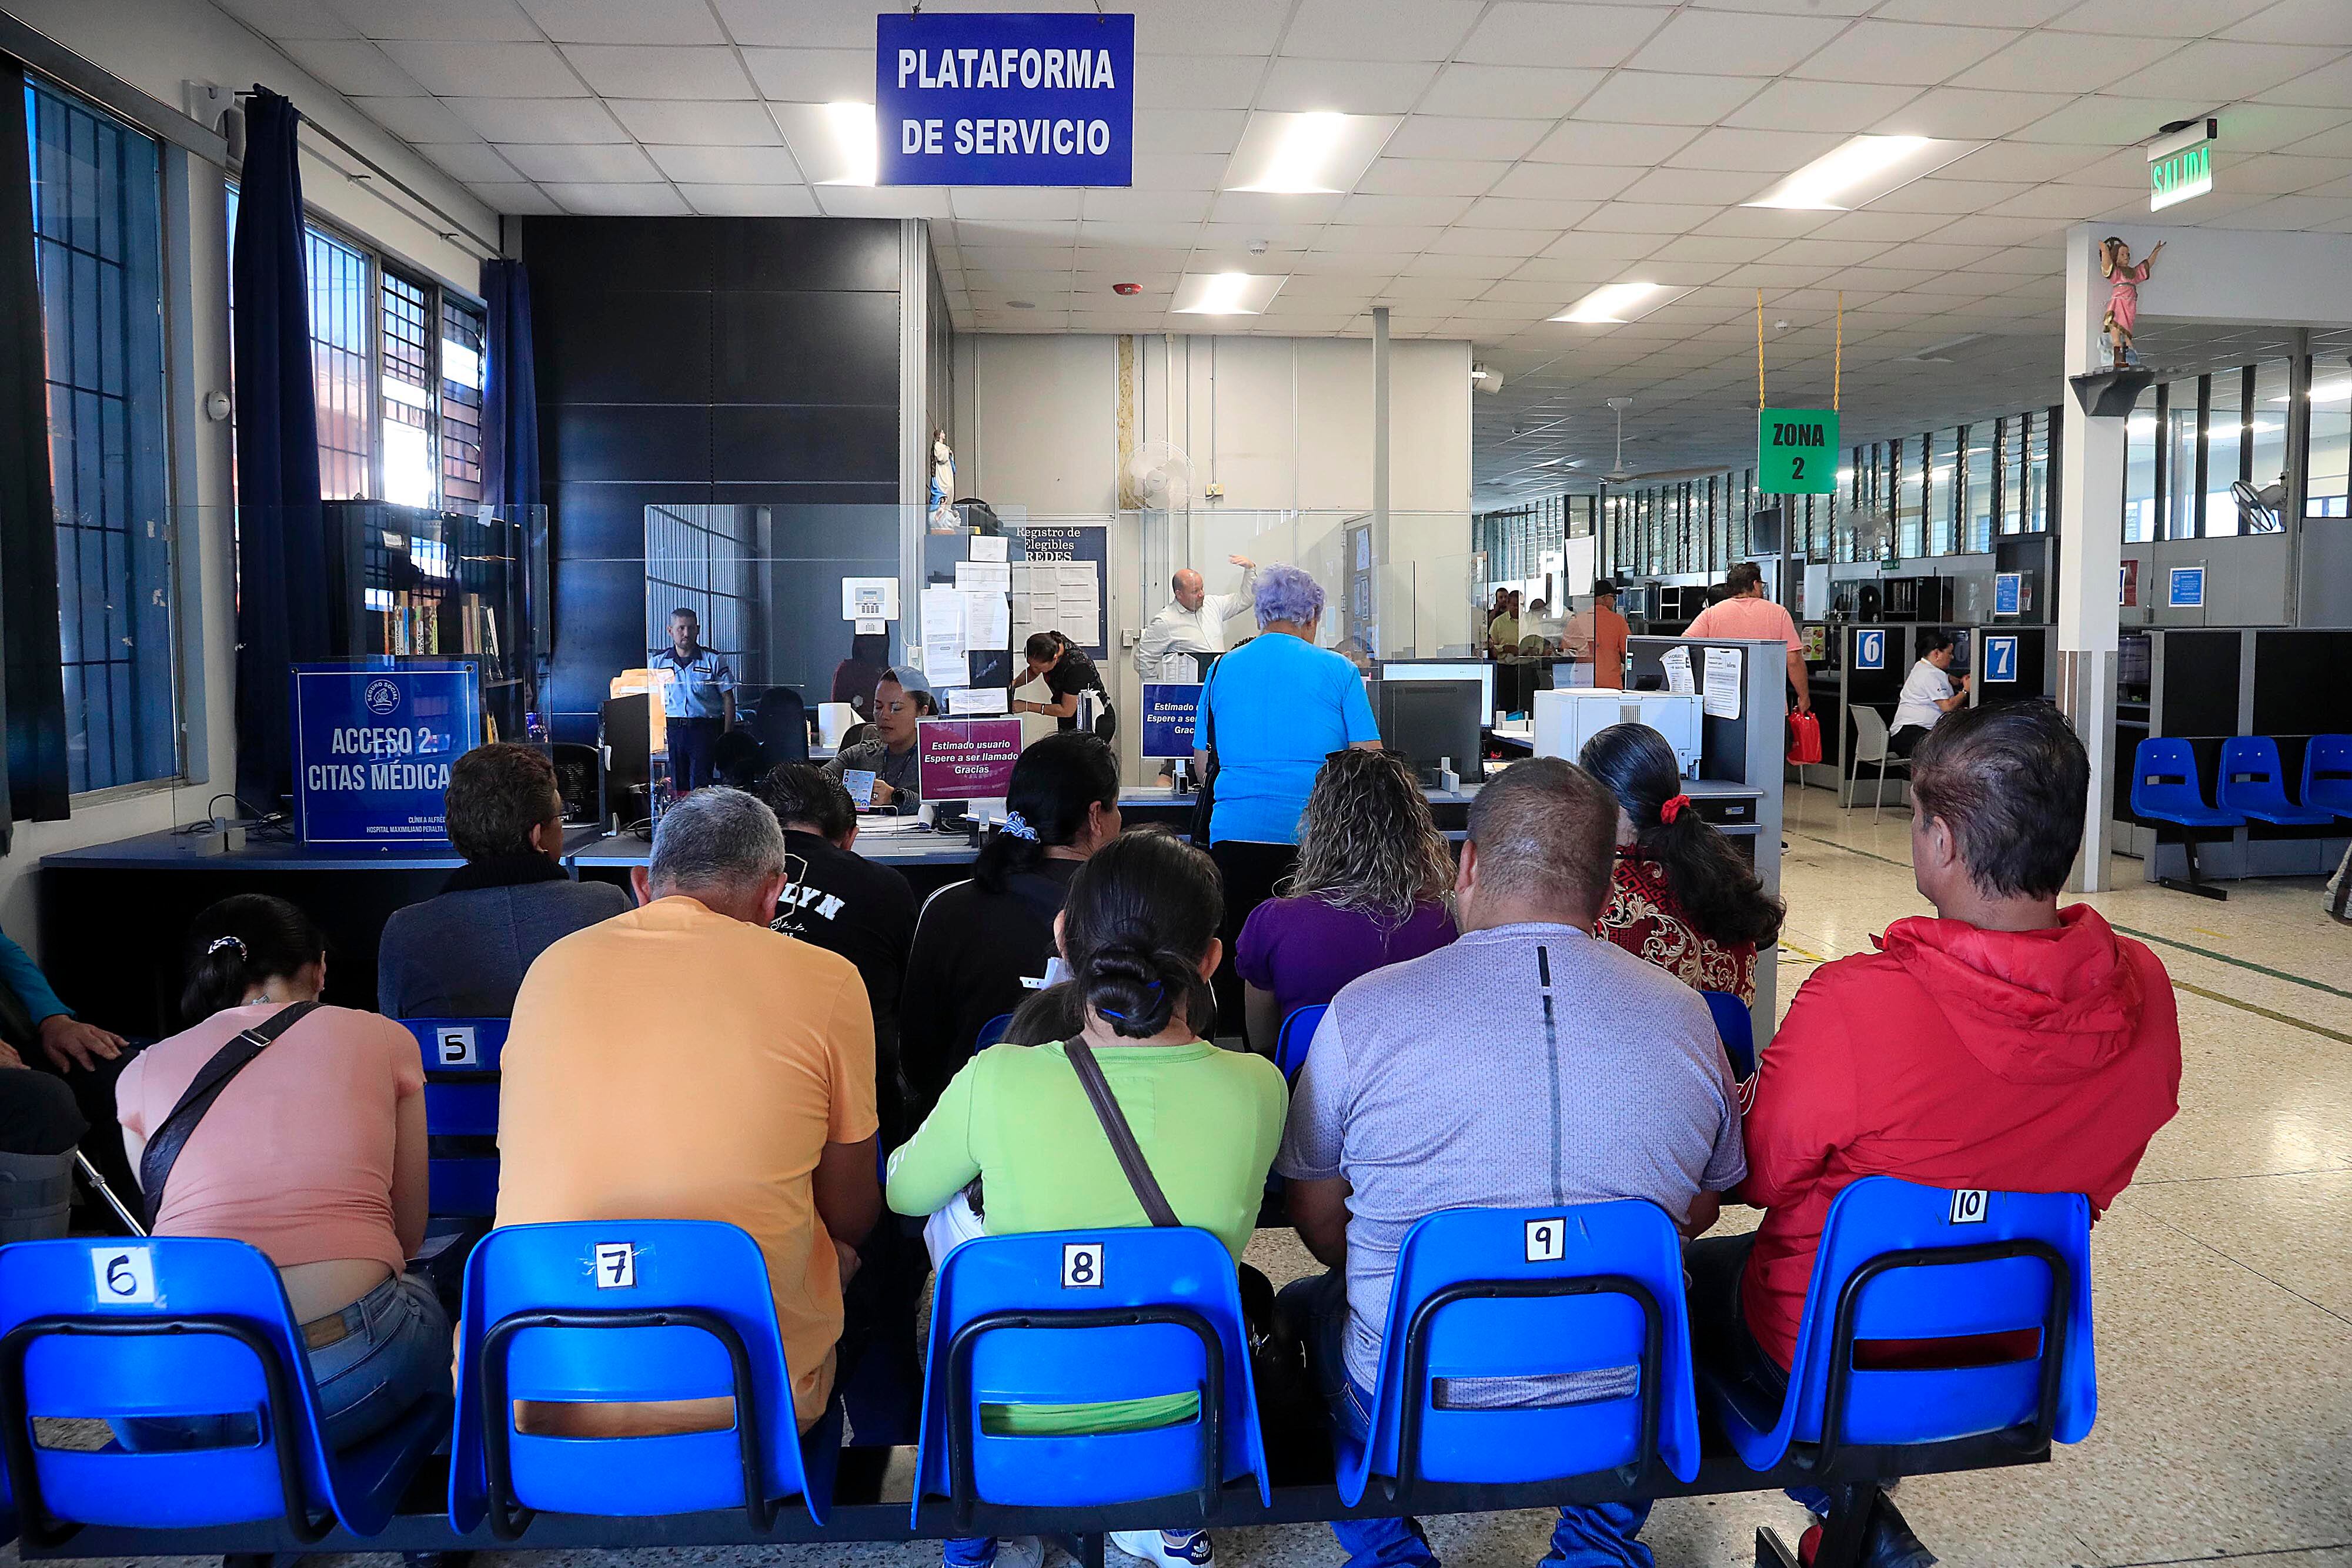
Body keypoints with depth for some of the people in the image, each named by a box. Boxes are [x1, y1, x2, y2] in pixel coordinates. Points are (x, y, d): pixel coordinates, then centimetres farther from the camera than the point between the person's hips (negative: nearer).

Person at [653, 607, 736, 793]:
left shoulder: (714, 660, 2)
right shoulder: (658, 661, 8)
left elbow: (728, 699, 2)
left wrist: (727, 736, -5)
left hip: (705, 730, -2)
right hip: (671, 730, 2)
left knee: (700, 786, -9)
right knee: (677, 785, 5)